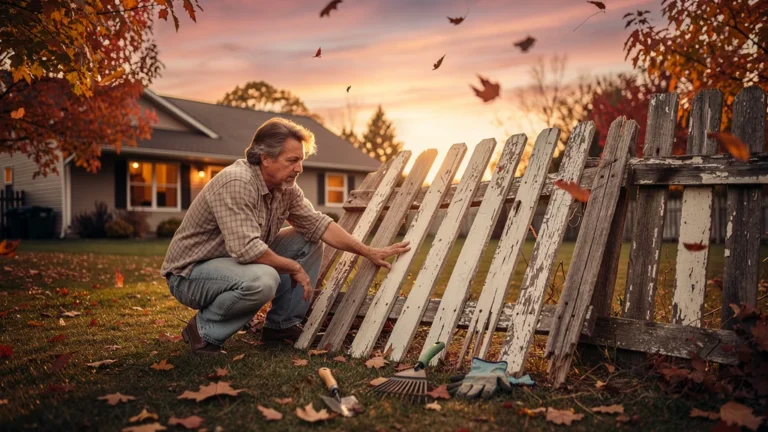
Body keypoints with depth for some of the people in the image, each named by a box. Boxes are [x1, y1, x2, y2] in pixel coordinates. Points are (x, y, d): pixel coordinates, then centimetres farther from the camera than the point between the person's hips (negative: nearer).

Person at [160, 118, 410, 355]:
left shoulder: (285, 187, -3)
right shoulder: (236, 183, -29)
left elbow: (319, 224, 3)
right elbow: (246, 249, -36)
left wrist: (369, 252, -2)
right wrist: (295, 268, -22)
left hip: (236, 262, 9)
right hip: (190, 274, -8)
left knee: (308, 241, 1)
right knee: (262, 280, -37)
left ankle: (282, 325, 8)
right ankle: (204, 329, -10)